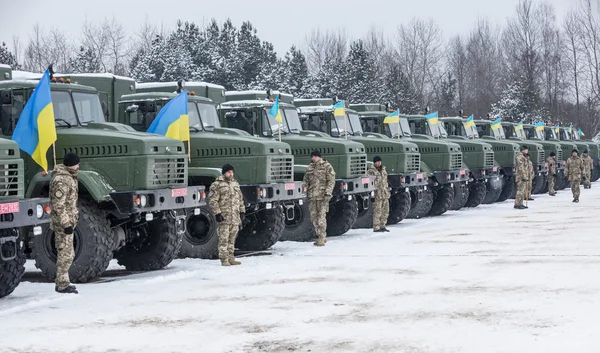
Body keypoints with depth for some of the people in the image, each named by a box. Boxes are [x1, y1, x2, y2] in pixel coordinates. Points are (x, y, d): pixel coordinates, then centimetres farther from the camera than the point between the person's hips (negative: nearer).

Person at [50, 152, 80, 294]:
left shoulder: (70, 176, 11)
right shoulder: (61, 181, -22)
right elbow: (58, 205, -24)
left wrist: (75, 213, 25)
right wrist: (66, 224, -24)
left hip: (68, 220, 11)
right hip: (63, 222, -11)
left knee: (67, 254, 17)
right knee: (65, 254, -5)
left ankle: (62, 282, 26)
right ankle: (62, 285, 1)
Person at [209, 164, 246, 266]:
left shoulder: (235, 184, 17)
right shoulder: (217, 185, -5)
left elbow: (240, 199, 24)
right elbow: (212, 200, -9)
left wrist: (242, 211, 17)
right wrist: (217, 213, -15)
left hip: (235, 217, 7)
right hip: (223, 217, -7)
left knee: (232, 239, 11)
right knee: (224, 239, -6)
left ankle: (231, 258, 17)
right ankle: (224, 260, -3)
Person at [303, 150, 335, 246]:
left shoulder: (327, 166, -1)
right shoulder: (310, 167, 15)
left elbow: (331, 181, -6)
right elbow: (306, 181, 21)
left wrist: (328, 193, -15)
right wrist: (304, 192, 12)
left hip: (322, 195, -6)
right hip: (312, 195, 6)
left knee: (321, 216, -9)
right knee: (314, 217, 8)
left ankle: (322, 238, -6)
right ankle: (320, 237, 19)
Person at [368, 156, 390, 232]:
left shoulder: (383, 169, 16)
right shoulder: (371, 170, -6)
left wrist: (387, 191, 21)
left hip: (385, 193, 7)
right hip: (377, 194, -7)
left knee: (385, 210, 10)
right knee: (377, 211, -7)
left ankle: (382, 226, 19)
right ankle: (376, 227, -3)